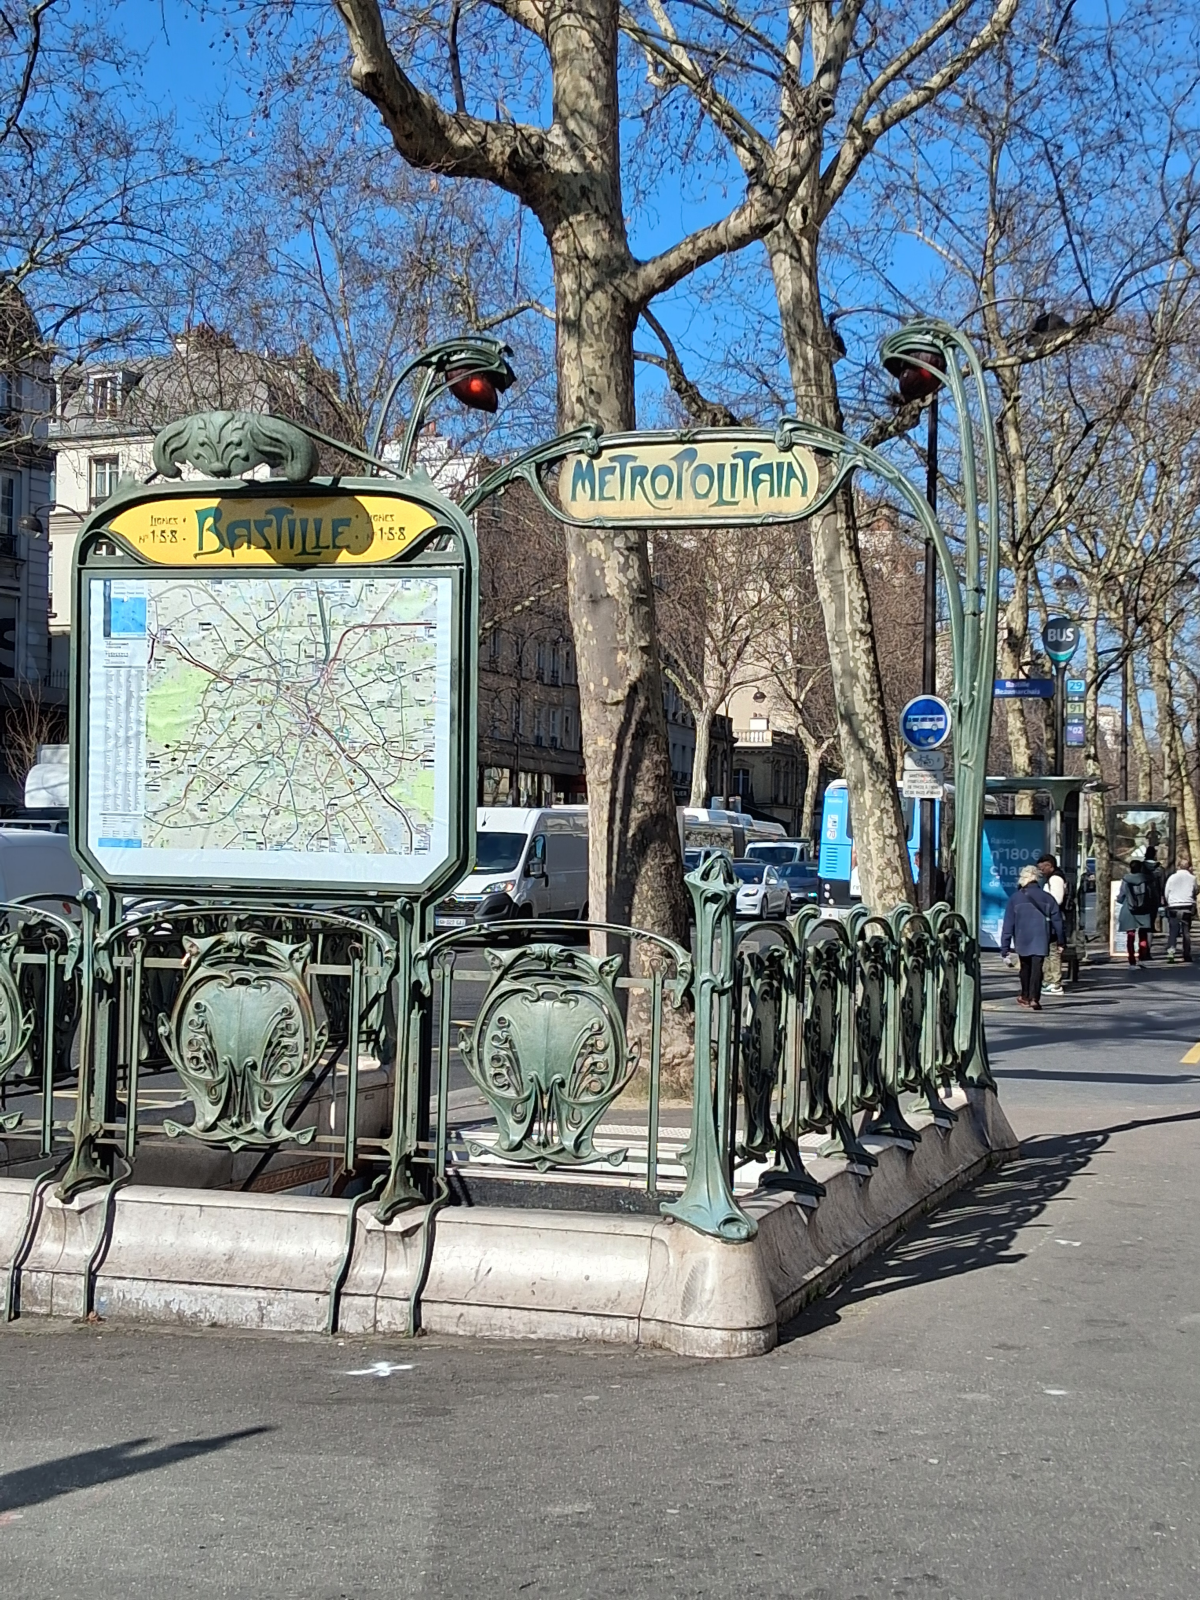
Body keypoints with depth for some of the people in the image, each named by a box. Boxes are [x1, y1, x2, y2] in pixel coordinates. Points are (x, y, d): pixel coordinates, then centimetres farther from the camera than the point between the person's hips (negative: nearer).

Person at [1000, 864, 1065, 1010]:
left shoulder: (1015, 898, -2)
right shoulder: (1047, 898, 3)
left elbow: (1008, 924, -3)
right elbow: (1057, 921, 6)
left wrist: (1005, 948, -2)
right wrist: (1060, 942, 15)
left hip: (1022, 940, 0)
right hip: (1040, 940, 0)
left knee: (1025, 967, 18)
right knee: (1036, 968, -3)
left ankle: (1025, 996, 29)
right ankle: (1034, 998, -17)